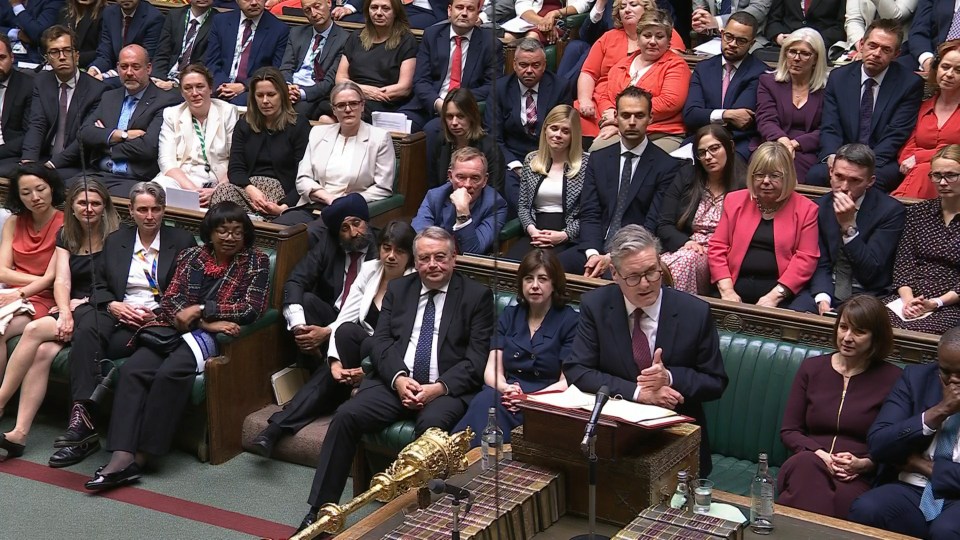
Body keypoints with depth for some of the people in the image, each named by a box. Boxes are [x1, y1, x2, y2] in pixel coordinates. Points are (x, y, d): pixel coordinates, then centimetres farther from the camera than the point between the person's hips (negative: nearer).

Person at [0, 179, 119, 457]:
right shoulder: (65, 236, 16)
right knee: (43, 351, -26)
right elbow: (61, 280, 5)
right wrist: (65, 312, -14)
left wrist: (84, 302, -11)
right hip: (72, 310, 4)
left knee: (35, 330, -26)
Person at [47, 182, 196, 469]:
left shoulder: (182, 242, 10)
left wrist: (158, 313, -11)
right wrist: (112, 305, -5)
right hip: (117, 314, 3)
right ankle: (82, 417, -43)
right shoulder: (115, 241, 20)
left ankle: (84, 423, -35)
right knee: (86, 327, -34)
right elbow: (99, 288, 17)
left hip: (157, 321, -3)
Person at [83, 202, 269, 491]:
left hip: (216, 336, -4)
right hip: (176, 328, 4)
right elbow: (170, 300, 6)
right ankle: (122, 456, -38)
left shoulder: (256, 261, 8)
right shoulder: (191, 256, 17)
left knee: (170, 372, -33)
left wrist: (200, 310, -8)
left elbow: (251, 309, -2)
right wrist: (206, 323, -11)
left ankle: (141, 455, -26)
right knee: (132, 369, -26)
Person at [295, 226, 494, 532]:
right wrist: (399, 378, -12)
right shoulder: (398, 289, 17)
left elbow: (477, 358, -3)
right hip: (395, 382, 3)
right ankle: (320, 509, -16)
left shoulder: (477, 296, 5)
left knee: (431, 426, -36)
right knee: (346, 416, -21)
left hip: (447, 389, -3)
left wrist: (439, 388, -17)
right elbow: (381, 342, 8)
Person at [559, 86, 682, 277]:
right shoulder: (598, 159, 14)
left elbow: (653, 225, -7)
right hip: (597, 247, 4)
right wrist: (593, 253, -13)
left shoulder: (667, 166, 0)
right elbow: (589, 214, 7)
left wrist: (613, 258, -18)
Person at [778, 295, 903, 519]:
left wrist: (864, 464, -14)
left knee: (845, 496, -39)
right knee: (805, 463, -36)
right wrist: (821, 455, -7)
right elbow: (788, 431, 12)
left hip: (859, 478, -2)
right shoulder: (812, 368, 15)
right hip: (807, 467, 3)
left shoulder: (892, 379, 7)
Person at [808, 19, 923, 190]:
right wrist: (832, 157, -19)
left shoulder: (910, 84, 1)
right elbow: (830, 129, 3)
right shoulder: (838, 78, 10)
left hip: (883, 164, -2)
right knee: (815, 175, -30)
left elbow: (895, 136, -7)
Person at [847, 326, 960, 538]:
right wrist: (938, 412, -12)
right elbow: (877, 444, -4)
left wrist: (923, 465, -7)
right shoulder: (916, 378, 6)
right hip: (912, 489, 3)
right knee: (864, 510, -28)